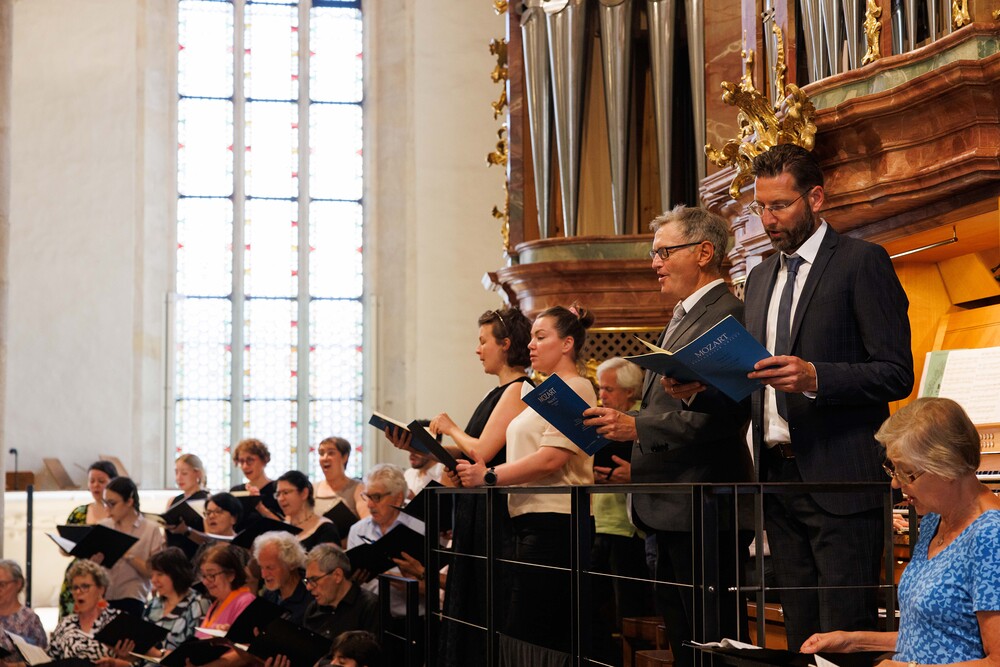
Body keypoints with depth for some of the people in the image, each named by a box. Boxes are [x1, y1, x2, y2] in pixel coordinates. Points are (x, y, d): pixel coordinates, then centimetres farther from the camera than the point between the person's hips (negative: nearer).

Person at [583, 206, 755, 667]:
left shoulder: (728, 315, -14)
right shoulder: (681, 317, 19)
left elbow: (726, 416, -23)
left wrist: (637, 427, -23)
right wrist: (620, 426, 8)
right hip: (673, 507, 11)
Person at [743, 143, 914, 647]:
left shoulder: (862, 262, -3)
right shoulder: (760, 277, 19)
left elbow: (897, 374, -10)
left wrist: (815, 377, -24)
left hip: (840, 482, -7)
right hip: (778, 481, 7)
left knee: (846, 639, -8)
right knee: (801, 638, 8)